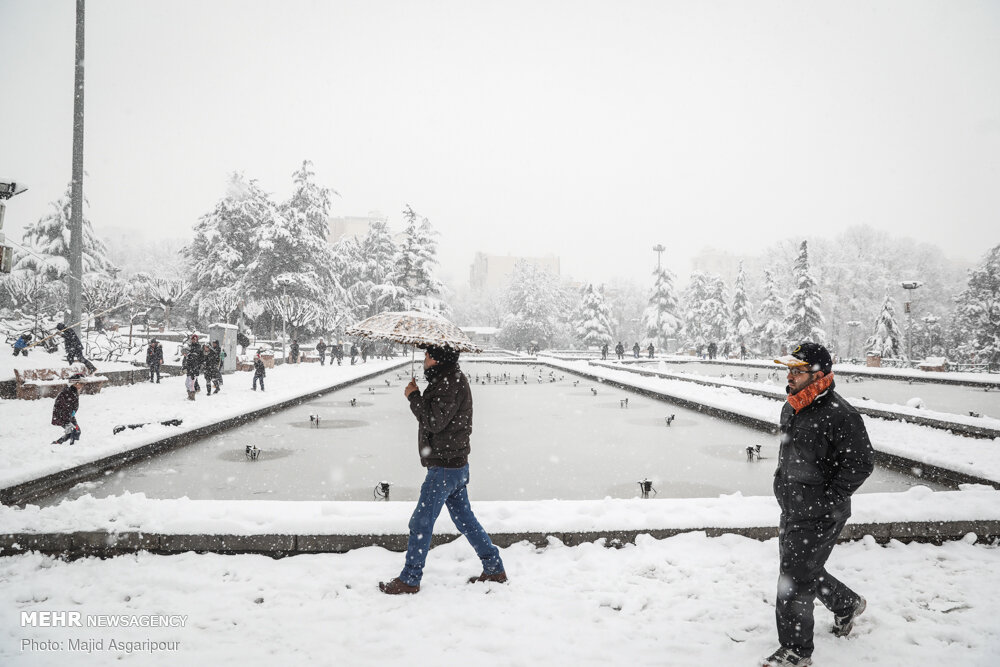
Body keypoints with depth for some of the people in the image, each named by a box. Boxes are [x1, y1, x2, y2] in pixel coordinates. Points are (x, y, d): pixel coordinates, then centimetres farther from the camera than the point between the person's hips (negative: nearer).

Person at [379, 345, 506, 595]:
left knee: (421, 523, -1)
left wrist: (414, 396, -14)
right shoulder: (451, 379, 14)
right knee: (465, 518, 17)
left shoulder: (452, 383, -18)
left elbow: (434, 422, -24)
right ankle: (495, 569, 24)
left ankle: (409, 579, 10)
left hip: (445, 468, -11)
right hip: (457, 464, 11)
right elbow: (433, 417, 18)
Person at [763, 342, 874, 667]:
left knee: (795, 580, -2)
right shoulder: (791, 407, 6)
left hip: (819, 517, -9)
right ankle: (847, 604, 50)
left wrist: (828, 498, -16)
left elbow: (860, 463, -19)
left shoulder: (839, 415, -21)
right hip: (792, 510, 9)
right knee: (805, 571, 23)